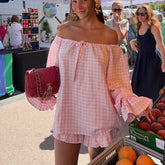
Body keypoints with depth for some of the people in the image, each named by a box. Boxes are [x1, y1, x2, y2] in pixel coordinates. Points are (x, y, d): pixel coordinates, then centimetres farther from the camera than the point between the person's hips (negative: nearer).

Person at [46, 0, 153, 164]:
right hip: (68, 110, 1)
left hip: (98, 112, -1)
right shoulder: (64, 30, 4)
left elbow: (114, 80, 1)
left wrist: (133, 103, -12)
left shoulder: (109, 35, -1)